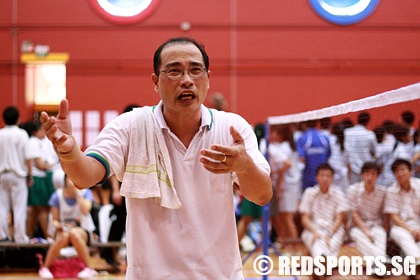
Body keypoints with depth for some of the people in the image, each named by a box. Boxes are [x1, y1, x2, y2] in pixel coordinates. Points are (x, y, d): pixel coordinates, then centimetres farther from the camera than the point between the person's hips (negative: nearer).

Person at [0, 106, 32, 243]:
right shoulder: (21, 134, -9)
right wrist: (30, 176, -1)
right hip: (18, 175, -4)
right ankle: (20, 237, -1)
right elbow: (27, 158, -10)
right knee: (19, 208, 0)